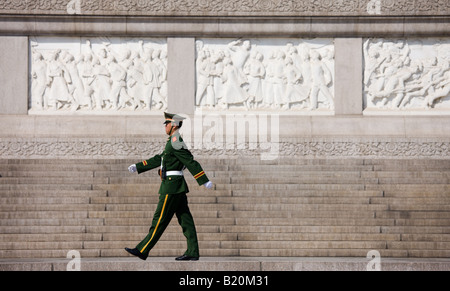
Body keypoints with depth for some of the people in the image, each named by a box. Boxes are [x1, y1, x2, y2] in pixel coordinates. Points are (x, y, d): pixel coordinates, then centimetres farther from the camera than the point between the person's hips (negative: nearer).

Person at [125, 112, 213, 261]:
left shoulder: (175, 142, -15)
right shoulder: (174, 142, 18)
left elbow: (191, 162, -20)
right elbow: (158, 159, 24)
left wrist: (205, 181, -24)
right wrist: (137, 167, 21)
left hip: (171, 187, -10)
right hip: (178, 187, 10)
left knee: (160, 219, -6)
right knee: (185, 219, 6)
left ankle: (142, 250, -2)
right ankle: (192, 252, 5)